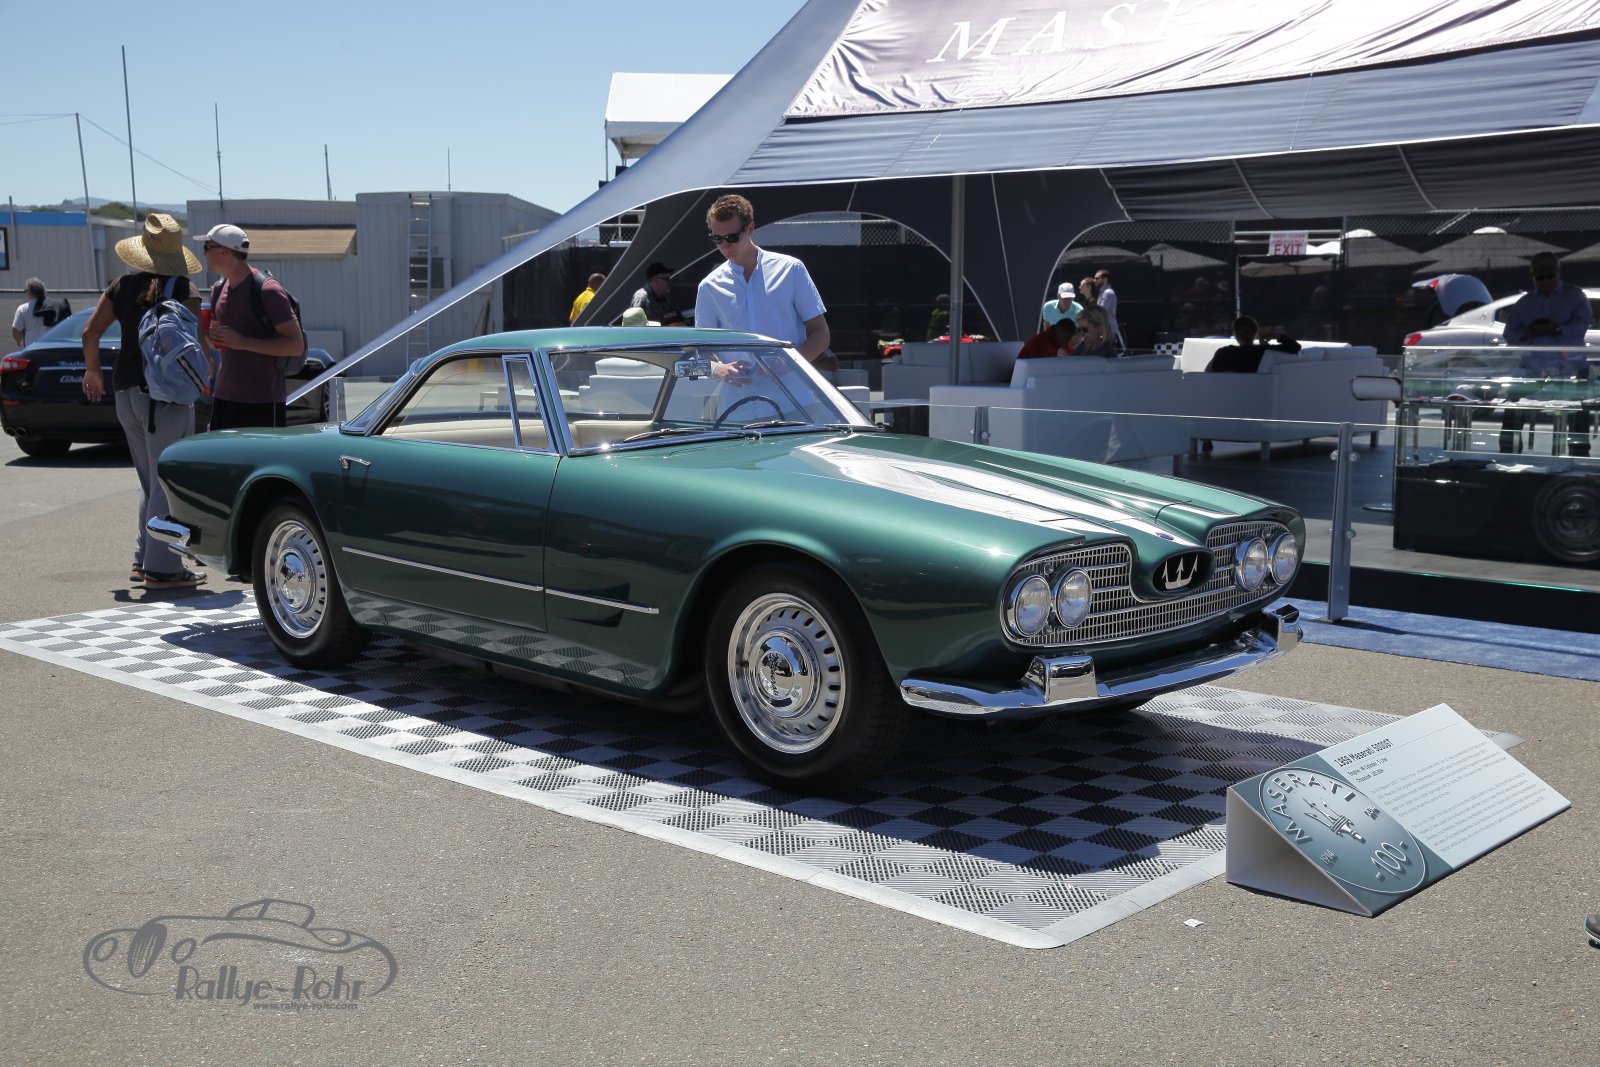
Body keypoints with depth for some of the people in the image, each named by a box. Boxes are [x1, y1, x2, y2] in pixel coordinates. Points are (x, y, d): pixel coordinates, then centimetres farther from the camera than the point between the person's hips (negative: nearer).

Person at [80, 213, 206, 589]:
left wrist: (92, 371, 21)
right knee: (167, 483, -2)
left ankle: (143, 560, 19)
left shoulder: (123, 286, 7)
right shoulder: (183, 290, -10)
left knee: (150, 482, 18)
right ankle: (160, 568, -3)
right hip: (165, 394, -6)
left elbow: (90, 331, 7)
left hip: (126, 392, 6)